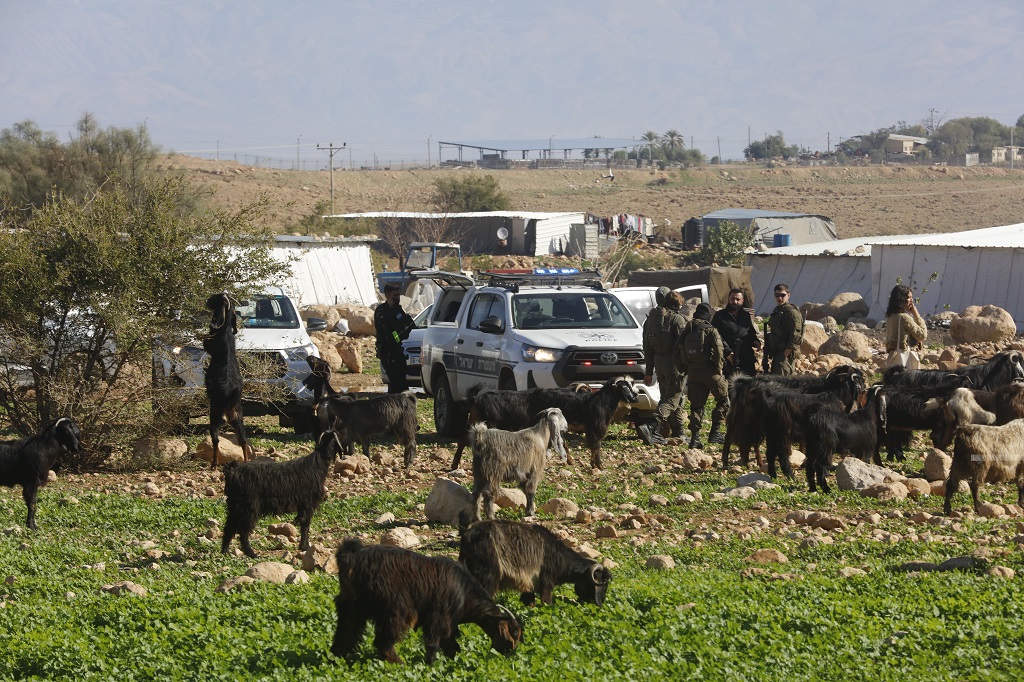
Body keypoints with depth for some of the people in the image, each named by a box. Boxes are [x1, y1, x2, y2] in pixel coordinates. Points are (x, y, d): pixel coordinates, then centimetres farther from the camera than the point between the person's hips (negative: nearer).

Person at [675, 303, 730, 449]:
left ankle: (695, 437, 3)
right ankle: (715, 432, 0)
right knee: (723, 399, 9)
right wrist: (719, 369, -6)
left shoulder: (686, 331, 10)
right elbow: (718, 350, -16)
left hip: (692, 371, 5)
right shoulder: (711, 330, -6)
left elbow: (678, 351, 11)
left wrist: (684, 369, 17)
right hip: (709, 369, -5)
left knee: (696, 405, 10)